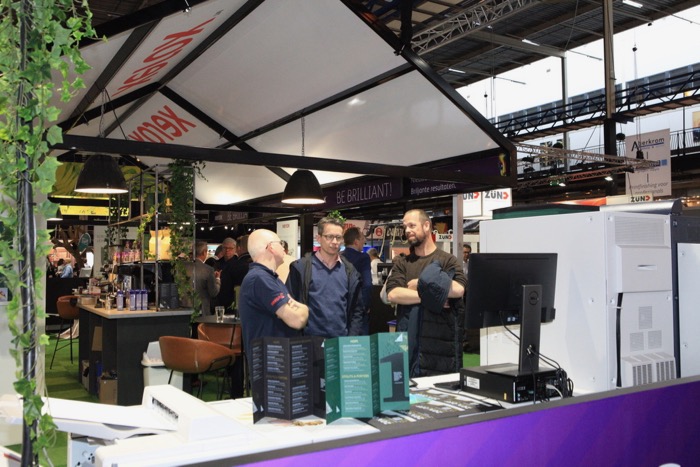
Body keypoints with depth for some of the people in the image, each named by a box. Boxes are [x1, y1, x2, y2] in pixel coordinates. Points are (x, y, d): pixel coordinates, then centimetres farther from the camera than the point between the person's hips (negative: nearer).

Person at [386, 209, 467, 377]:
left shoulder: (448, 260, 3)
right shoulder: (401, 263, 11)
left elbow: (458, 290, -15)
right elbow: (393, 294, -5)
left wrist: (419, 285, -7)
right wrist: (430, 296, -12)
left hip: (440, 339, -2)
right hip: (408, 338, 2)